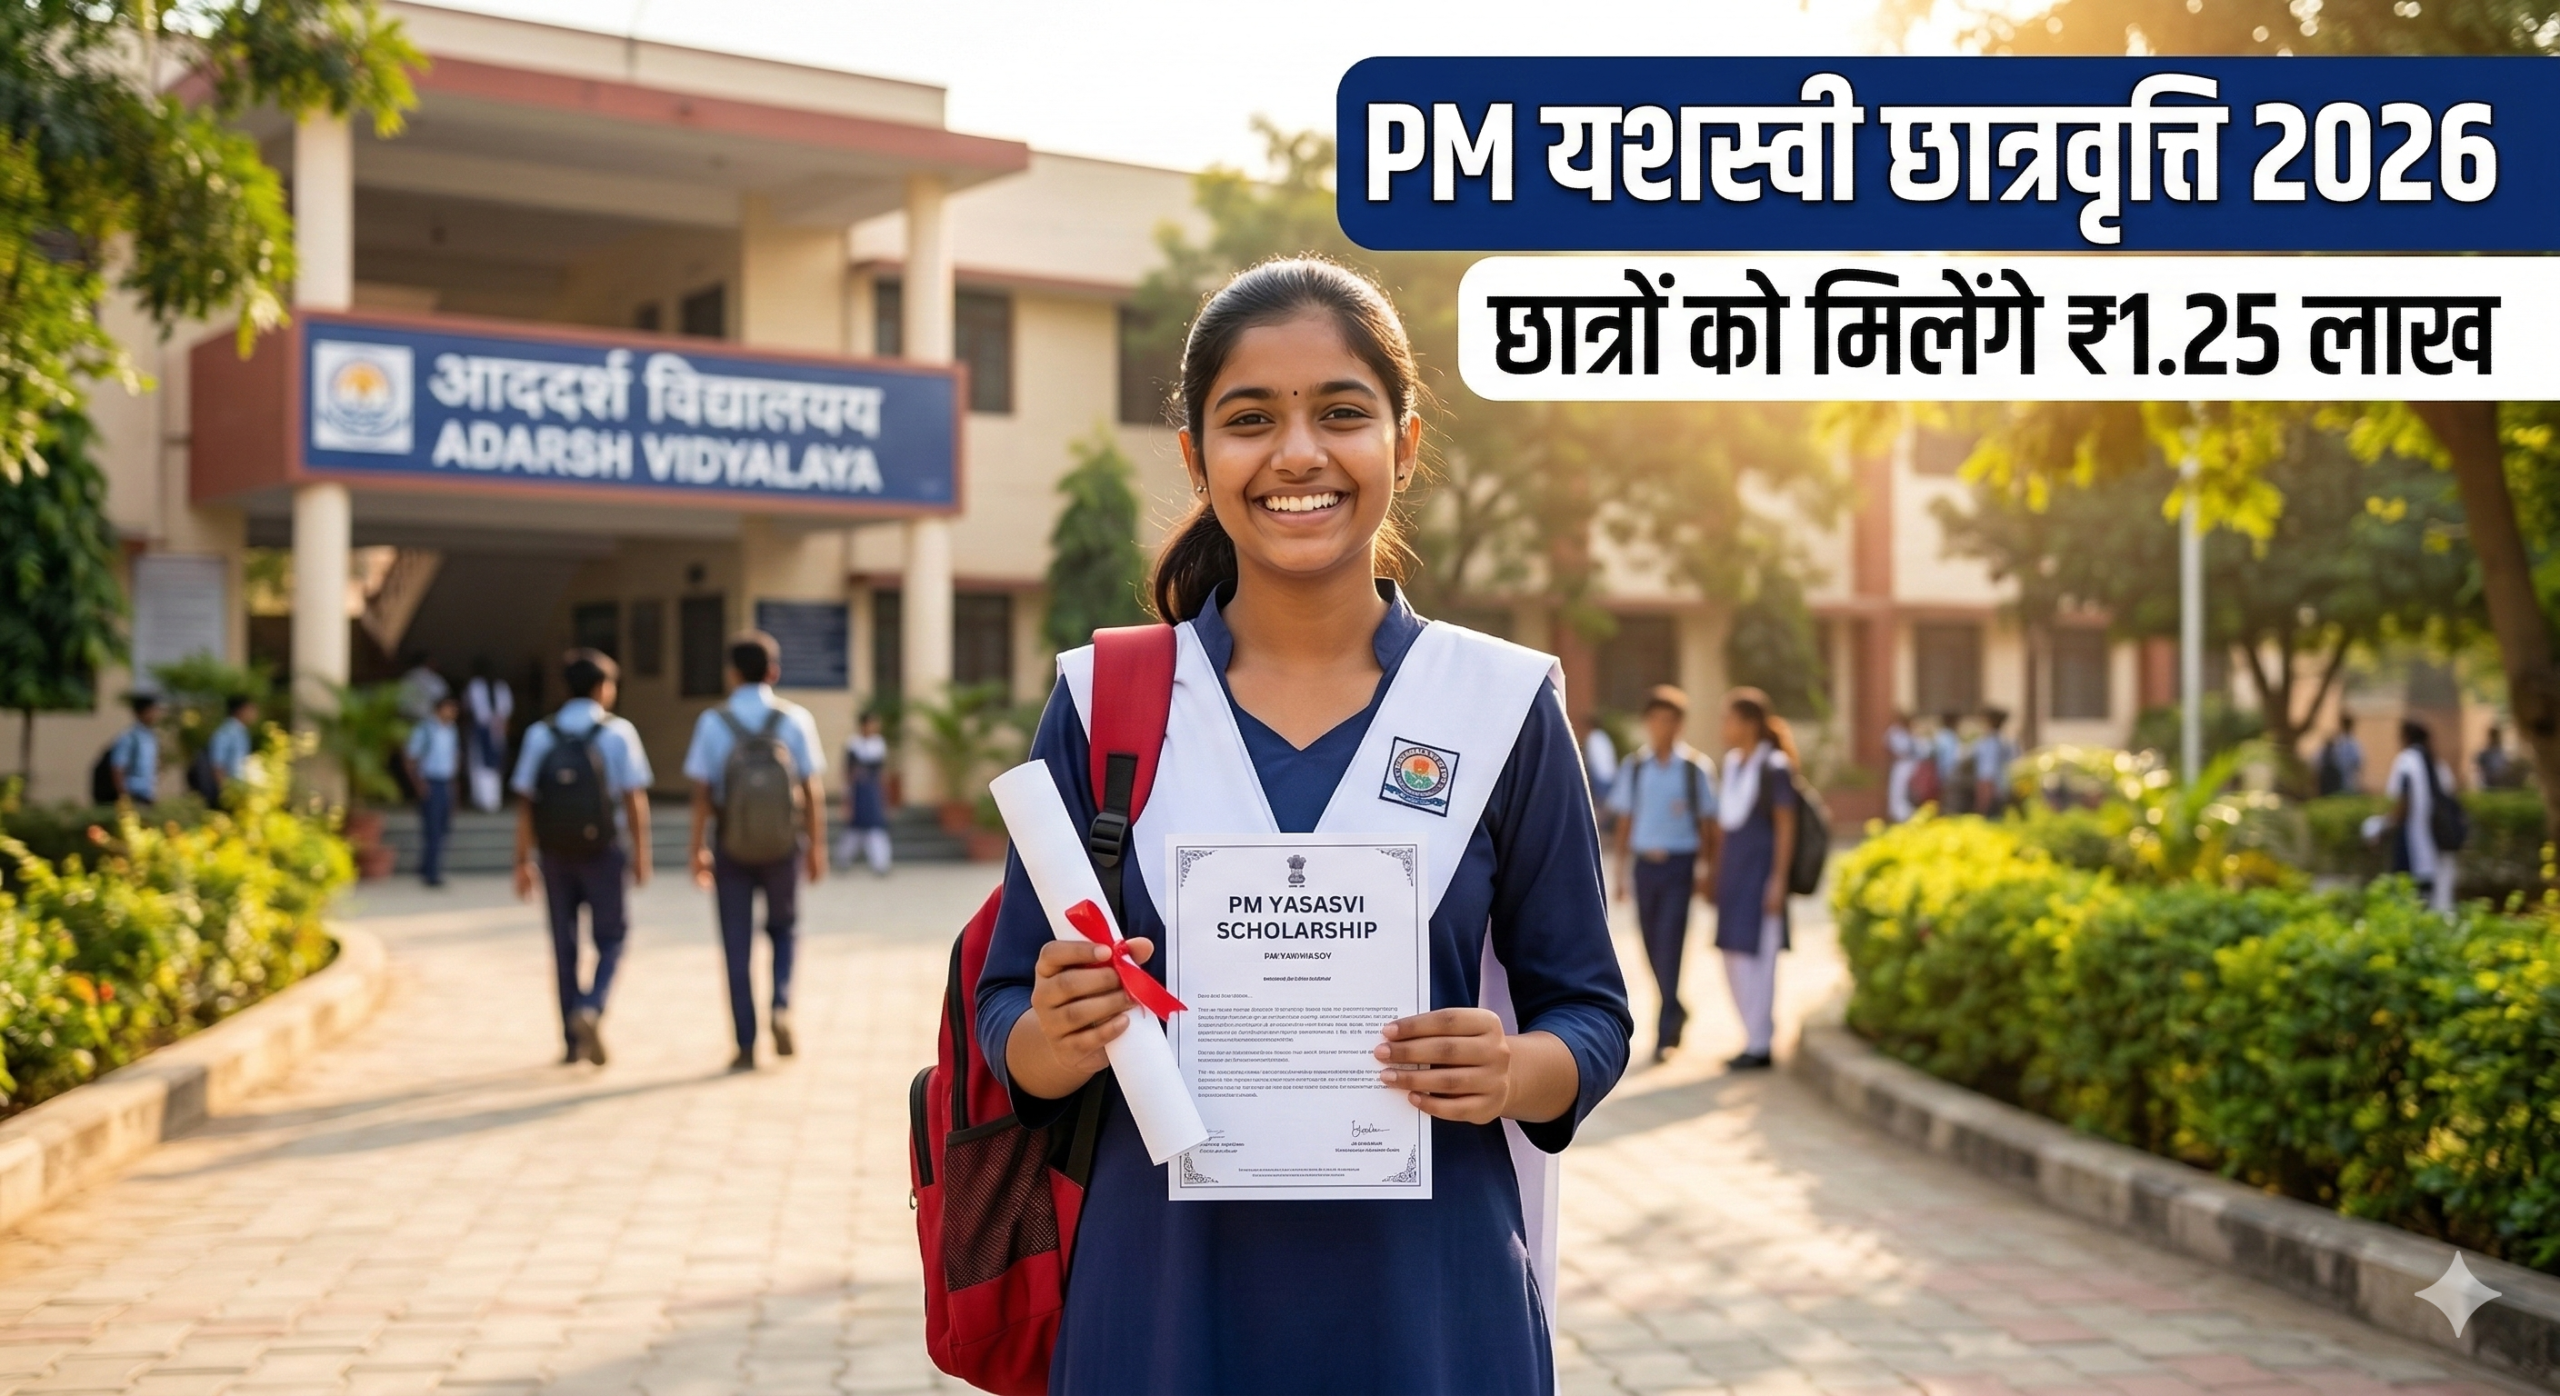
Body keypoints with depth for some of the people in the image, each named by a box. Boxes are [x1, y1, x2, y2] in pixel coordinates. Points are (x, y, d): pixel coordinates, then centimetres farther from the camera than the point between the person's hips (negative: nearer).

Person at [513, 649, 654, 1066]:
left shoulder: (539, 735, 2)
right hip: (604, 852, -2)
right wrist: (641, 855, -1)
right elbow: (635, 799, -8)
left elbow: (524, 802, -1)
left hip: (555, 855, 2)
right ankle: (591, 1008, -16)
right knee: (610, 939, 9)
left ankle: (574, 1041, 13)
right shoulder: (618, 733, -4)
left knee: (564, 946, 10)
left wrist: (523, 861, 2)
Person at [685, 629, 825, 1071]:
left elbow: (702, 792, -6)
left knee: (737, 947, 8)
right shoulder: (795, 720, -3)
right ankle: (781, 1007, -1)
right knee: (783, 928, 22)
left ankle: (746, 1045, 8)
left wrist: (698, 850, 2)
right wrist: (816, 846, 4)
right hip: (785, 846, 1)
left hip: (732, 848, -1)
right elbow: (813, 789, -3)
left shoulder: (714, 723, -4)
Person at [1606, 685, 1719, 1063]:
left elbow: (1707, 823, 1)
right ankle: (1675, 1011, 33)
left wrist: (1705, 871, -1)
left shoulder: (1695, 768, -4)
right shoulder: (1633, 766, 4)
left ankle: (1666, 1032, -3)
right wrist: (1621, 871, 8)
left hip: (1678, 864, -3)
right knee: (1653, 947, 10)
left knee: (1670, 945, -8)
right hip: (1645, 862, 3)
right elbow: (1625, 820, 9)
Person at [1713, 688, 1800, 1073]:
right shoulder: (1732, 762, 12)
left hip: (1759, 868, -8)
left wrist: (1778, 880, -14)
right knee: (1733, 958, 11)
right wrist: (1718, 871, 17)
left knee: (1756, 956, -5)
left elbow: (1786, 828, -11)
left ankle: (1761, 1045, 4)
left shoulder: (1774, 767, -10)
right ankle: (1755, 1038, 22)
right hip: (1733, 867, 8)